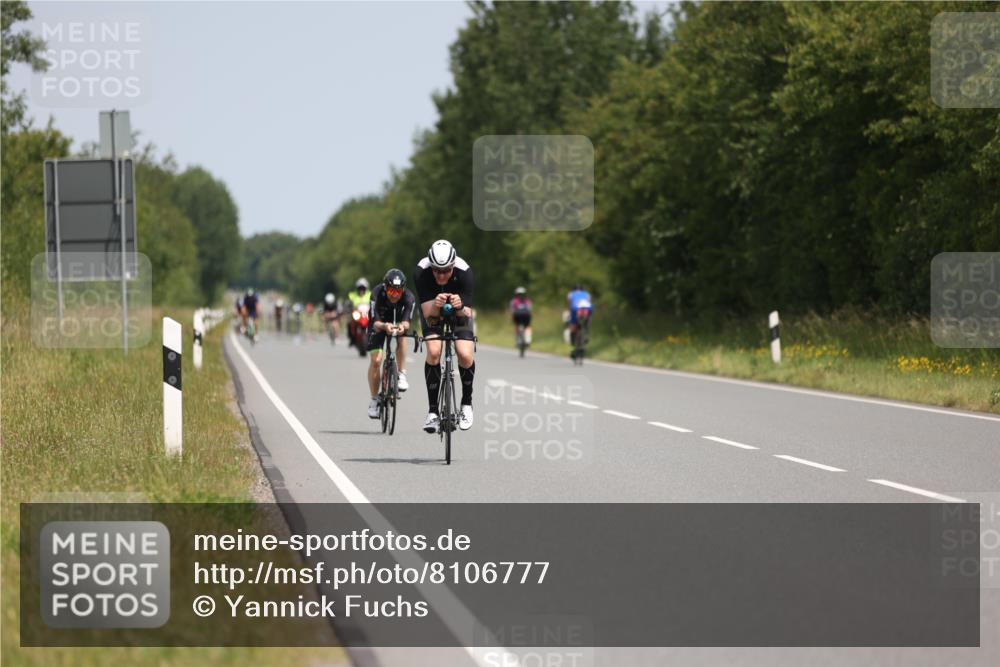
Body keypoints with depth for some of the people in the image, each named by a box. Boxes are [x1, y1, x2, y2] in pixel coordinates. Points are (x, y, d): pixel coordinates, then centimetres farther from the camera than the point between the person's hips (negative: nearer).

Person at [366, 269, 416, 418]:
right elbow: (376, 323, -37)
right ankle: (374, 400, 4)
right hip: (379, 324, 0)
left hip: (398, 322, 0)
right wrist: (384, 326, -59)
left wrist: (403, 326, -60)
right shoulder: (377, 294, -33)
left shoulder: (409, 298, -30)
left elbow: (406, 321, -36)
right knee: (375, 360, -12)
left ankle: (402, 375, -22)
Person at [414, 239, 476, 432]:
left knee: (465, 355, -20)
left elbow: (467, 316, -34)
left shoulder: (464, 272, -34)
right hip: (432, 310, 0)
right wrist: (435, 306, -56)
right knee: (433, 352, -23)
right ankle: (433, 411, -13)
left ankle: (466, 404, 6)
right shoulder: (422, 272, -34)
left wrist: (460, 308, -56)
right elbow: (428, 316, -35)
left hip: (459, 312, 0)